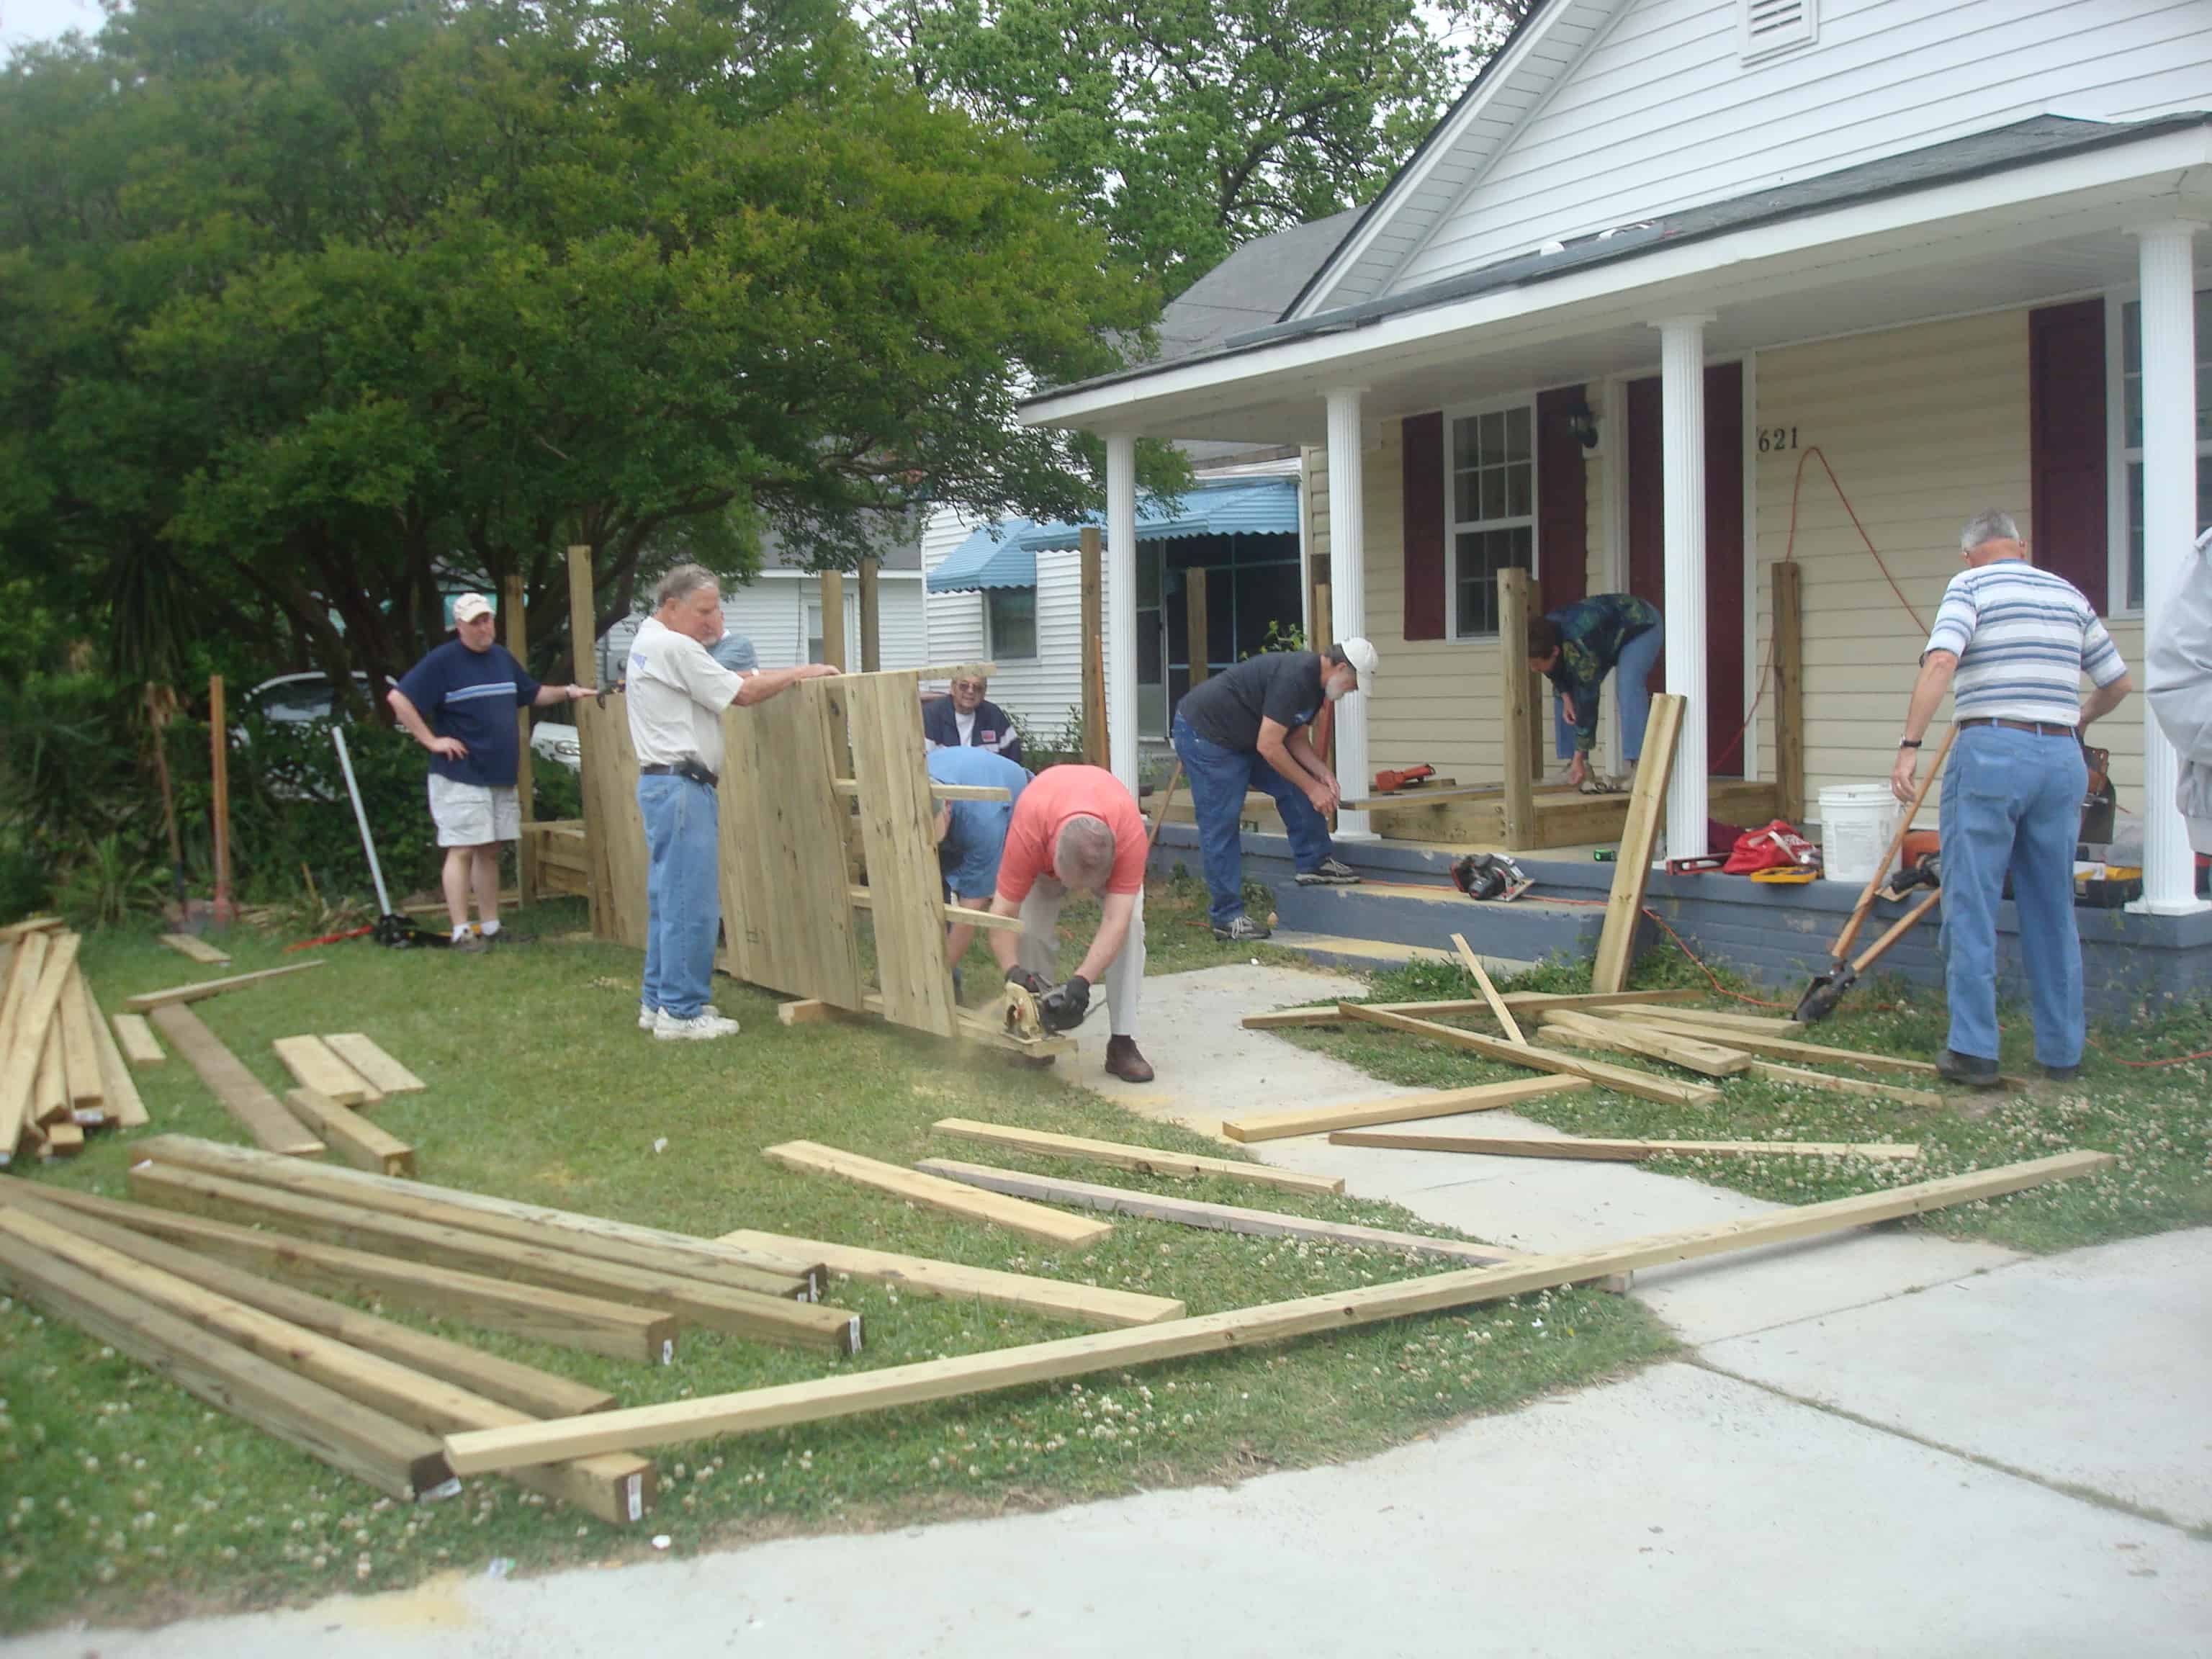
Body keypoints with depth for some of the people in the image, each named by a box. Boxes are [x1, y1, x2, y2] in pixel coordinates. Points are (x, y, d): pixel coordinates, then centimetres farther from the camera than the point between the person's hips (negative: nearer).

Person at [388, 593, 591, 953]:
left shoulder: (502, 658, 12)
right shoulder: (444, 661, -10)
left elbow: (533, 694, 27)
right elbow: (398, 698, -15)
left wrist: (567, 693, 11)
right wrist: (431, 740, -16)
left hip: (501, 775, 7)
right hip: (460, 777, -7)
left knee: (489, 852, 11)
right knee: (462, 851, -6)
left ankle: (490, 928, 17)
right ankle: (461, 932, -3)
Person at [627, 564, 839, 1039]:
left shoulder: (646, 643, 19)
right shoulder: (673, 648, -13)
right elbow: (744, 694, -12)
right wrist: (803, 673, -2)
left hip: (661, 784, 11)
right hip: (682, 785, -11)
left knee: (668, 901, 15)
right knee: (692, 904, -7)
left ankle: (658, 1002, 20)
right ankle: (681, 1011, -4)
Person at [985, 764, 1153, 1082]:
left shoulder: (1130, 829, -44)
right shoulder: (1027, 831, -43)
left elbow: (1115, 921, -42)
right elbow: (1003, 913, -33)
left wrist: (1081, 981, -52)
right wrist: (1013, 971, -47)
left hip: (1111, 845, 0)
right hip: (1045, 848, 0)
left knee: (1130, 924, -21)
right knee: (1031, 928, -18)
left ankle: (1123, 1042, -14)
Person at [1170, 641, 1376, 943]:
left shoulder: (1315, 682, 4)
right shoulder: (1294, 677, -28)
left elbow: (1297, 740, 12)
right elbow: (1268, 746, -28)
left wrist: (1323, 773, -6)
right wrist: (1312, 787, -19)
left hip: (1241, 738, 10)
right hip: (1203, 733, -10)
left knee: (1292, 787, 1)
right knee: (1221, 825, -8)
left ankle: (1314, 863, 11)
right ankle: (1227, 918, -4)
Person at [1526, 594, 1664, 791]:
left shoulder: (1577, 647, -43)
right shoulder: (1545, 638, -20)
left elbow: (1587, 701, -37)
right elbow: (1557, 674, 2)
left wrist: (1579, 759, -34)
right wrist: (1565, 696, -18)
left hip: (1641, 625, -8)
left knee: (1628, 684, -32)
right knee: (1564, 689, -2)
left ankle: (1639, 765, -35)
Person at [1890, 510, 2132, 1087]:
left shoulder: (1970, 586, 1)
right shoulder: (2069, 595, 16)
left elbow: (1941, 662, -15)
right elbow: (2117, 682, 22)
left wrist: (1910, 746, -17)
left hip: (1991, 752, -5)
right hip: (2062, 758, 5)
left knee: (1972, 908, 0)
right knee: (2053, 912, 12)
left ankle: (1974, 1050, -2)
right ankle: (2062, 1051, 17)